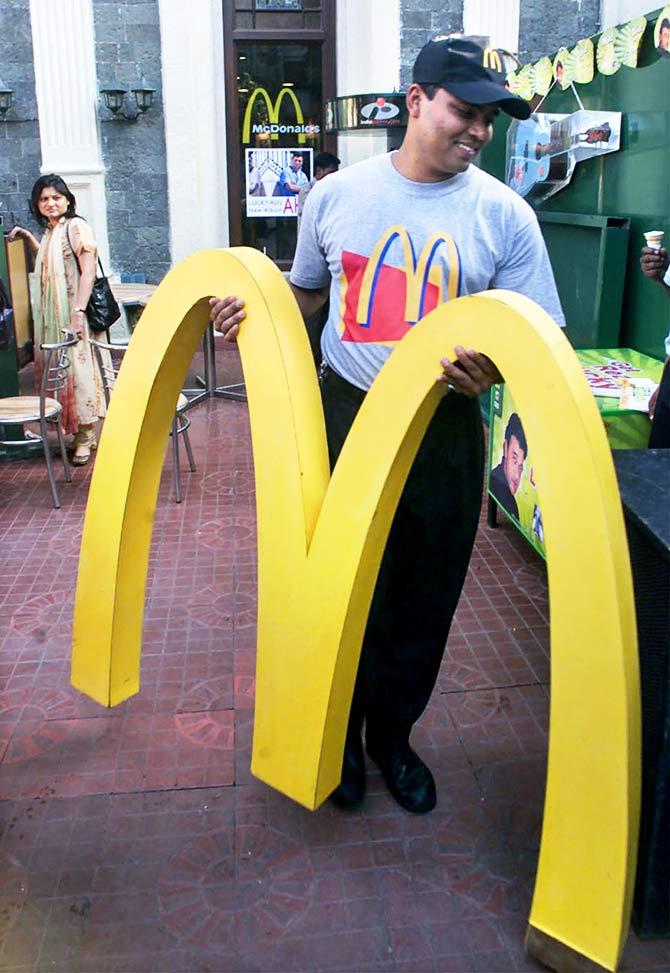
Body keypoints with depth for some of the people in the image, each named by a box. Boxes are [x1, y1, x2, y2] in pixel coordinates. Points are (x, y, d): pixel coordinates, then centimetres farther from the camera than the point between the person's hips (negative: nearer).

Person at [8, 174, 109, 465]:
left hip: (72, 313, -9)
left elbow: (88, 272, -16)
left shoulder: (76, 227, -8)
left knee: (77, 366, -7)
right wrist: (27, 238, 26)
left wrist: (79, 311, -26)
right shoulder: (49, 232, 18)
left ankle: (85, 437, -1)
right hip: (51, 316, 9)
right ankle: (76, 432, 16)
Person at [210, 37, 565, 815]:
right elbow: (306, 293, 15)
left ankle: (393, 735, 38)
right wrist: (250, 310, -4)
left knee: (424, 600, 12)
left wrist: (490, 371, -28)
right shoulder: (337, 194, 0)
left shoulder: (504, 216, -5)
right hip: (345, 415, 1)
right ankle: (341, 733, 37)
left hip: (443, 430, 0)